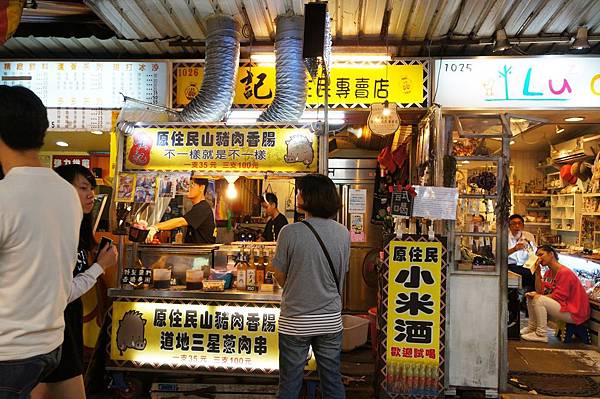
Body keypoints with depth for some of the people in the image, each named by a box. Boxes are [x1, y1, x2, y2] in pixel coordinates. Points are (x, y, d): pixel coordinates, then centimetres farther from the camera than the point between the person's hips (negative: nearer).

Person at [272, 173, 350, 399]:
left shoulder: (290, 232, -16)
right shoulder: (343, 233, -4)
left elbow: (280, 275, -7)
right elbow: (342, 275, 5)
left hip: (295, 321, -3)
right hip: (331, 321, 3)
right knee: (332, 381, 17)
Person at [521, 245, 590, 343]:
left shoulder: (564, 272, -20)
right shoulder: (548, 272, 8)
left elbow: (558, 296, -22)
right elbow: (540, 292, 0)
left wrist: (537, 296, -13)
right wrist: (537, 272, -7)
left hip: (574, 313, -10)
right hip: (562, 306, 10)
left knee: (538, 300, -25)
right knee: (530, 297, 9)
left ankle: (541, 334, -16)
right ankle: (532, 327, 13)